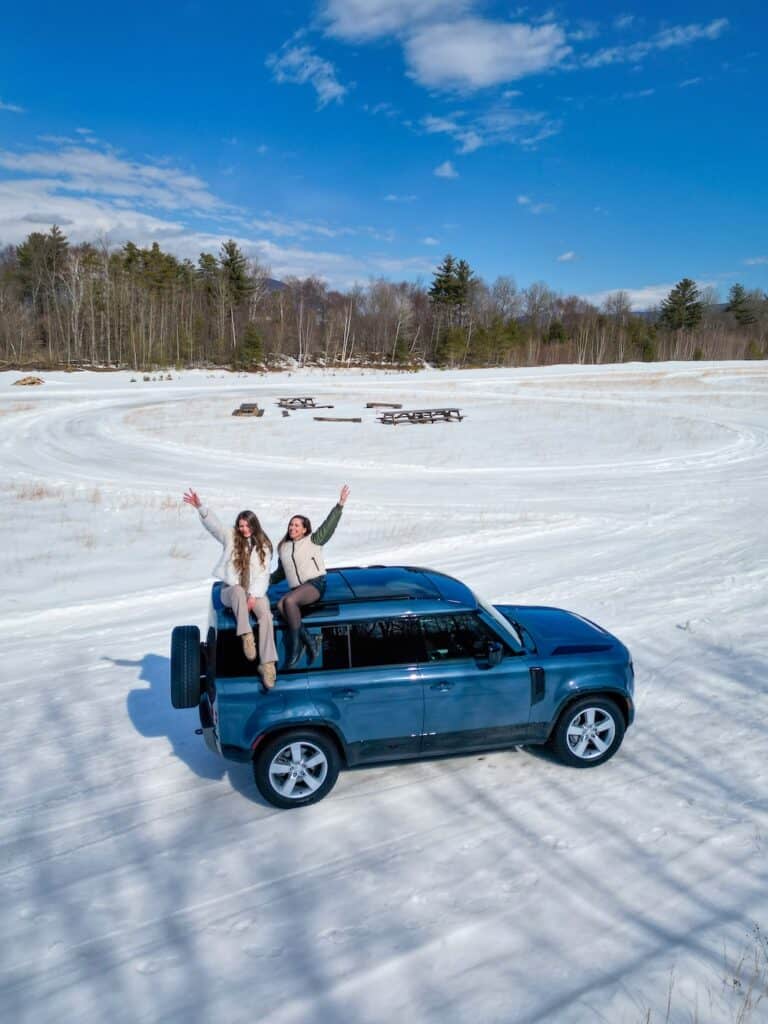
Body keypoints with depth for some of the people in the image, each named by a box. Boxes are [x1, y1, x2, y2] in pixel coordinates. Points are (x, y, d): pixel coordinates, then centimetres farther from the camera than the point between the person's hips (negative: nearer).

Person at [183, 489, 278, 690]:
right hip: (231, 590, 0)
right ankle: (246, 636, -42)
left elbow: (263, 574, -2)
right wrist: (200, 507, -30)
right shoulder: (230, 537, 5)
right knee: (238, 591, -38)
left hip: (255, 592, 1)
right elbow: (213, 523, -12)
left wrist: (254, 596, -15)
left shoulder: (263, 545, 5)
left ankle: (268, 664, -34)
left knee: (265, 614, -29)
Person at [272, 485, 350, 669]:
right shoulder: (284, 548, 21)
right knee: (281, 605, -28)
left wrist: (340, 505, -15)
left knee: (289, 601, -33)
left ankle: (295, 647, -24)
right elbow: (280, 573, 32)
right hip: (297, 589, 5)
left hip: (315, 584, -5)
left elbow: (328, 525, -5)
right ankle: (308, 642, -21)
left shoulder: (313, 540, 6)